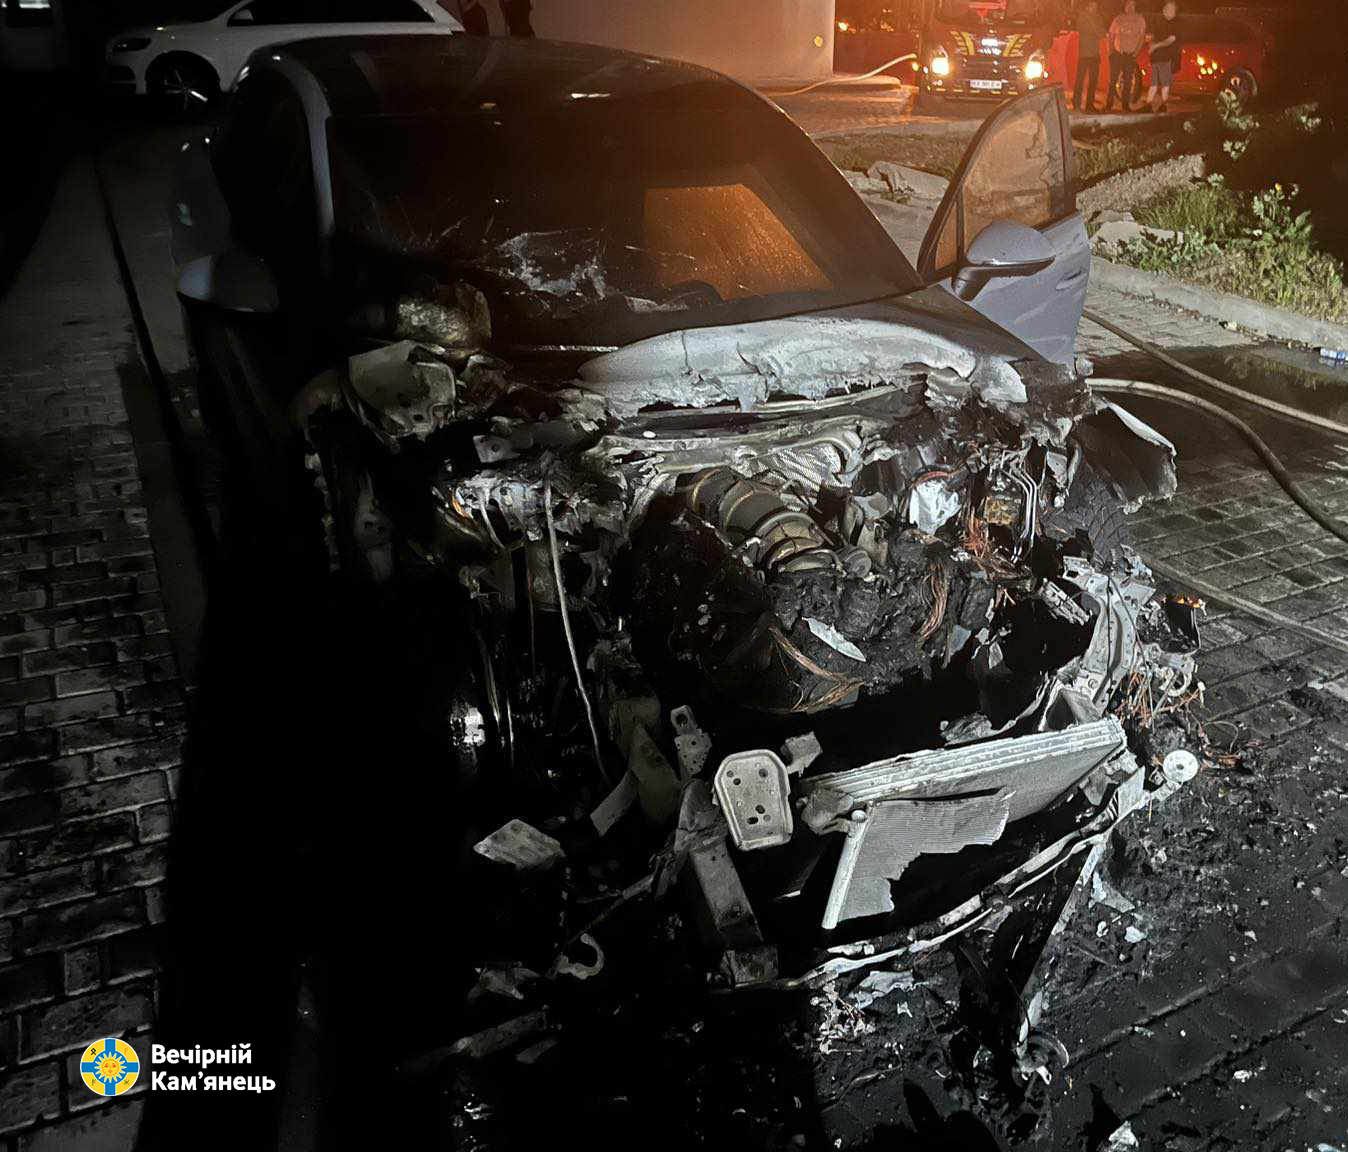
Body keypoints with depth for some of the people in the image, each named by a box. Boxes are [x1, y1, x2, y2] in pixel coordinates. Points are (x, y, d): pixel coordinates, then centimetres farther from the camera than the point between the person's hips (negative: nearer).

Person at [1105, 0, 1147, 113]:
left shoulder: (1140, 19, 3)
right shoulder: (1118, 18, 5)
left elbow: (1142, 36, 2)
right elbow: (1111, 35, 10)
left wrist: (1137, 50, -8)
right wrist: (1111, 49, -1)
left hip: (1131, 54, 0)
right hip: (1117, 53, 0)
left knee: (1128, 81, 3)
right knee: (1113, 79, -4)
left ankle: (1126, 105, 11)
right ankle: (1109, 104, 3)